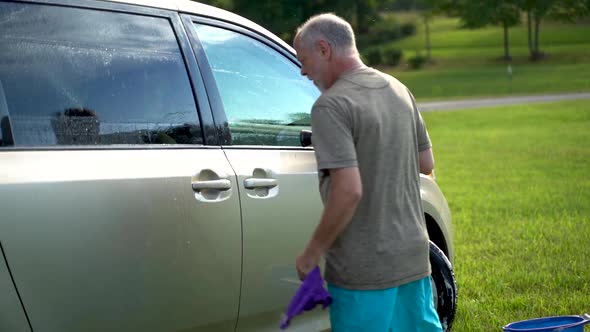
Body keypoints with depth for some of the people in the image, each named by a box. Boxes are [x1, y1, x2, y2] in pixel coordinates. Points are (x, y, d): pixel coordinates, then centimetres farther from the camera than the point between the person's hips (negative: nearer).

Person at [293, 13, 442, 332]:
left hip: (364, 269, -7)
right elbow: (426, 163, 16)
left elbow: (349, 191, -24)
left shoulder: (331, 106, -17)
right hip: (413, 256, 8)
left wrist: (313, 252, -13)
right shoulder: (398, 90, 7)